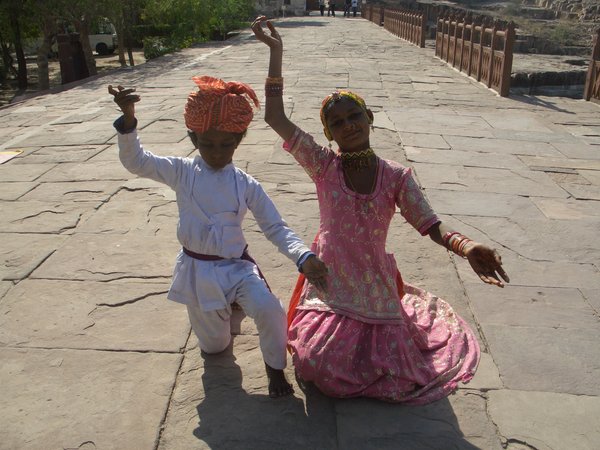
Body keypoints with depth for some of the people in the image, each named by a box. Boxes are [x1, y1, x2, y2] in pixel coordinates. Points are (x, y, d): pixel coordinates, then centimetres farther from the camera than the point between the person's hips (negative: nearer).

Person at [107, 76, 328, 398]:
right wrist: (128, 119, -28)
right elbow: (135, 161, -11)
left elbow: (275, 228, -7)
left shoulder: (246, 185, -7)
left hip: (237, 266, -1)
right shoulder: (182, 172, -5)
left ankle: (274, 368, 0)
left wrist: (304, 256, -24)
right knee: (214, 346, 16)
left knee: (269, 310, -30)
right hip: (197, 270, 1)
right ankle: (228, 306, 49)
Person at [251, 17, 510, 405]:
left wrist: (467, 247, -38)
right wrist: (276, 51, -25)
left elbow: (432, 226, -16)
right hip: (331, 282, -1)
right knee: (318, 366, -5)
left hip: (375, 285, 1)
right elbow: (275, 117, -20)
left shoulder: (396, 176, -10)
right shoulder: (323, 166, -12)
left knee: (390, 370, 6)